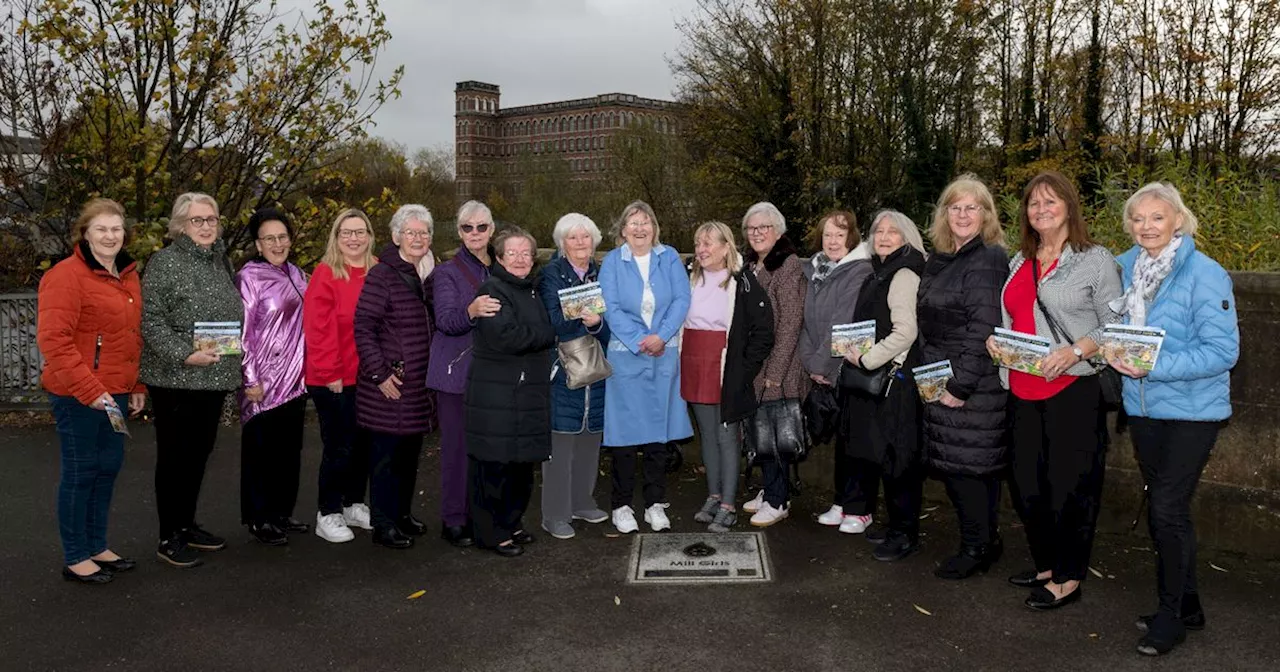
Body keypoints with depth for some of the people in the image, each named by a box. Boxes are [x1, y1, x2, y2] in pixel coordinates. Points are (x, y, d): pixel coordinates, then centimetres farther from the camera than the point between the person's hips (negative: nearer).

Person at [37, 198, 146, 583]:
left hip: (116, 393, 8)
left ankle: (97, 547, 29)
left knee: (108, 467, 14)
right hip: (78, 396, -8)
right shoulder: (67, 276, -13)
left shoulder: (128, 275, 11)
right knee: (80, 472, 2)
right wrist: (89, 390, -21)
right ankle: (75, 559, 15)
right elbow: (53, 340, -19)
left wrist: (136, 386, 14)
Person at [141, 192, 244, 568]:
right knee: (175, 456, 1)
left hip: (215, 378, 7)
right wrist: (184, 355, -22)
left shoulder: (220, 261, 13)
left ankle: (187, 525, 28)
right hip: (176, 378, -7)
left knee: (200, 452, 15)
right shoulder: (165, 262, -8)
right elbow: (151, 321, -15)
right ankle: (169, 538, 11)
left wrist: (234, 357, 11)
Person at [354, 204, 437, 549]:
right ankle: (383, 525, 11)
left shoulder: (429, 274, 11)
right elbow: (363, 328, -14)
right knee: (386, 454, 1)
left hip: (421, 385, 7)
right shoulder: (381, 275, -11)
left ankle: (403, 514, 30)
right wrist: (379, 374, -17)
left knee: (410, 452, 16)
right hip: (391, 386, -7)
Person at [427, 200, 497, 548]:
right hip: (457, 372, -4)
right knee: (458, 445, -1)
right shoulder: (447, 272, 0)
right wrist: (471, 311, -34)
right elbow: (445, 320, -15)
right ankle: (453, 520, 9)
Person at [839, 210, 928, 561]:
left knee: (895, 457, -3)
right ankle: (897, 526, 25)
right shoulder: (877, 275, 16)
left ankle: (905, 534, 9)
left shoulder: (904, 276, -12)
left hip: (896, 380, -9)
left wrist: (866, 360, -13)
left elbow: (905, 332, -20)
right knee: (880, 454, 13)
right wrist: (853, 350, 12)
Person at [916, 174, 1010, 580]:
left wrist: (961, 384, -20)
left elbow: (983, 329, -18)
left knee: (966, 463, -2)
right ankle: (987, 539, 26)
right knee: (948, 463, 11)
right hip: (939, 381, 8)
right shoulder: (938, 261, 15)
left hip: (974, 387, -8)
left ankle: (977, 549, 13)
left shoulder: (989, 260, -11)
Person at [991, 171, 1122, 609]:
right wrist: (995, 339, 3)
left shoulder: (1095, 260, -2)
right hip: (1024, 390, 6)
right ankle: (1047, 565, 29)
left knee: (1069, 485, 0)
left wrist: (1075, 351, -20)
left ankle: (1068, 577, 15)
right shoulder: (1019, 263, 15)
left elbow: (1114, 326, -5)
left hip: (1074, 389, -6)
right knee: (1025, 485, 11)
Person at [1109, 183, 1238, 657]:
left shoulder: (1204, 274, -15)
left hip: (1192, 409, -6)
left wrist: (1154, 367, -25)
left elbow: (1223, 350, -19)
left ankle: (1170, 614, 13)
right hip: (1143, 407, 6)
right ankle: (1187, 606, 32)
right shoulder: (1124, 268, 3)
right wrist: (1115, 352, -3)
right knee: (1164, 509, 16)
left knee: (1168, 510, -6)